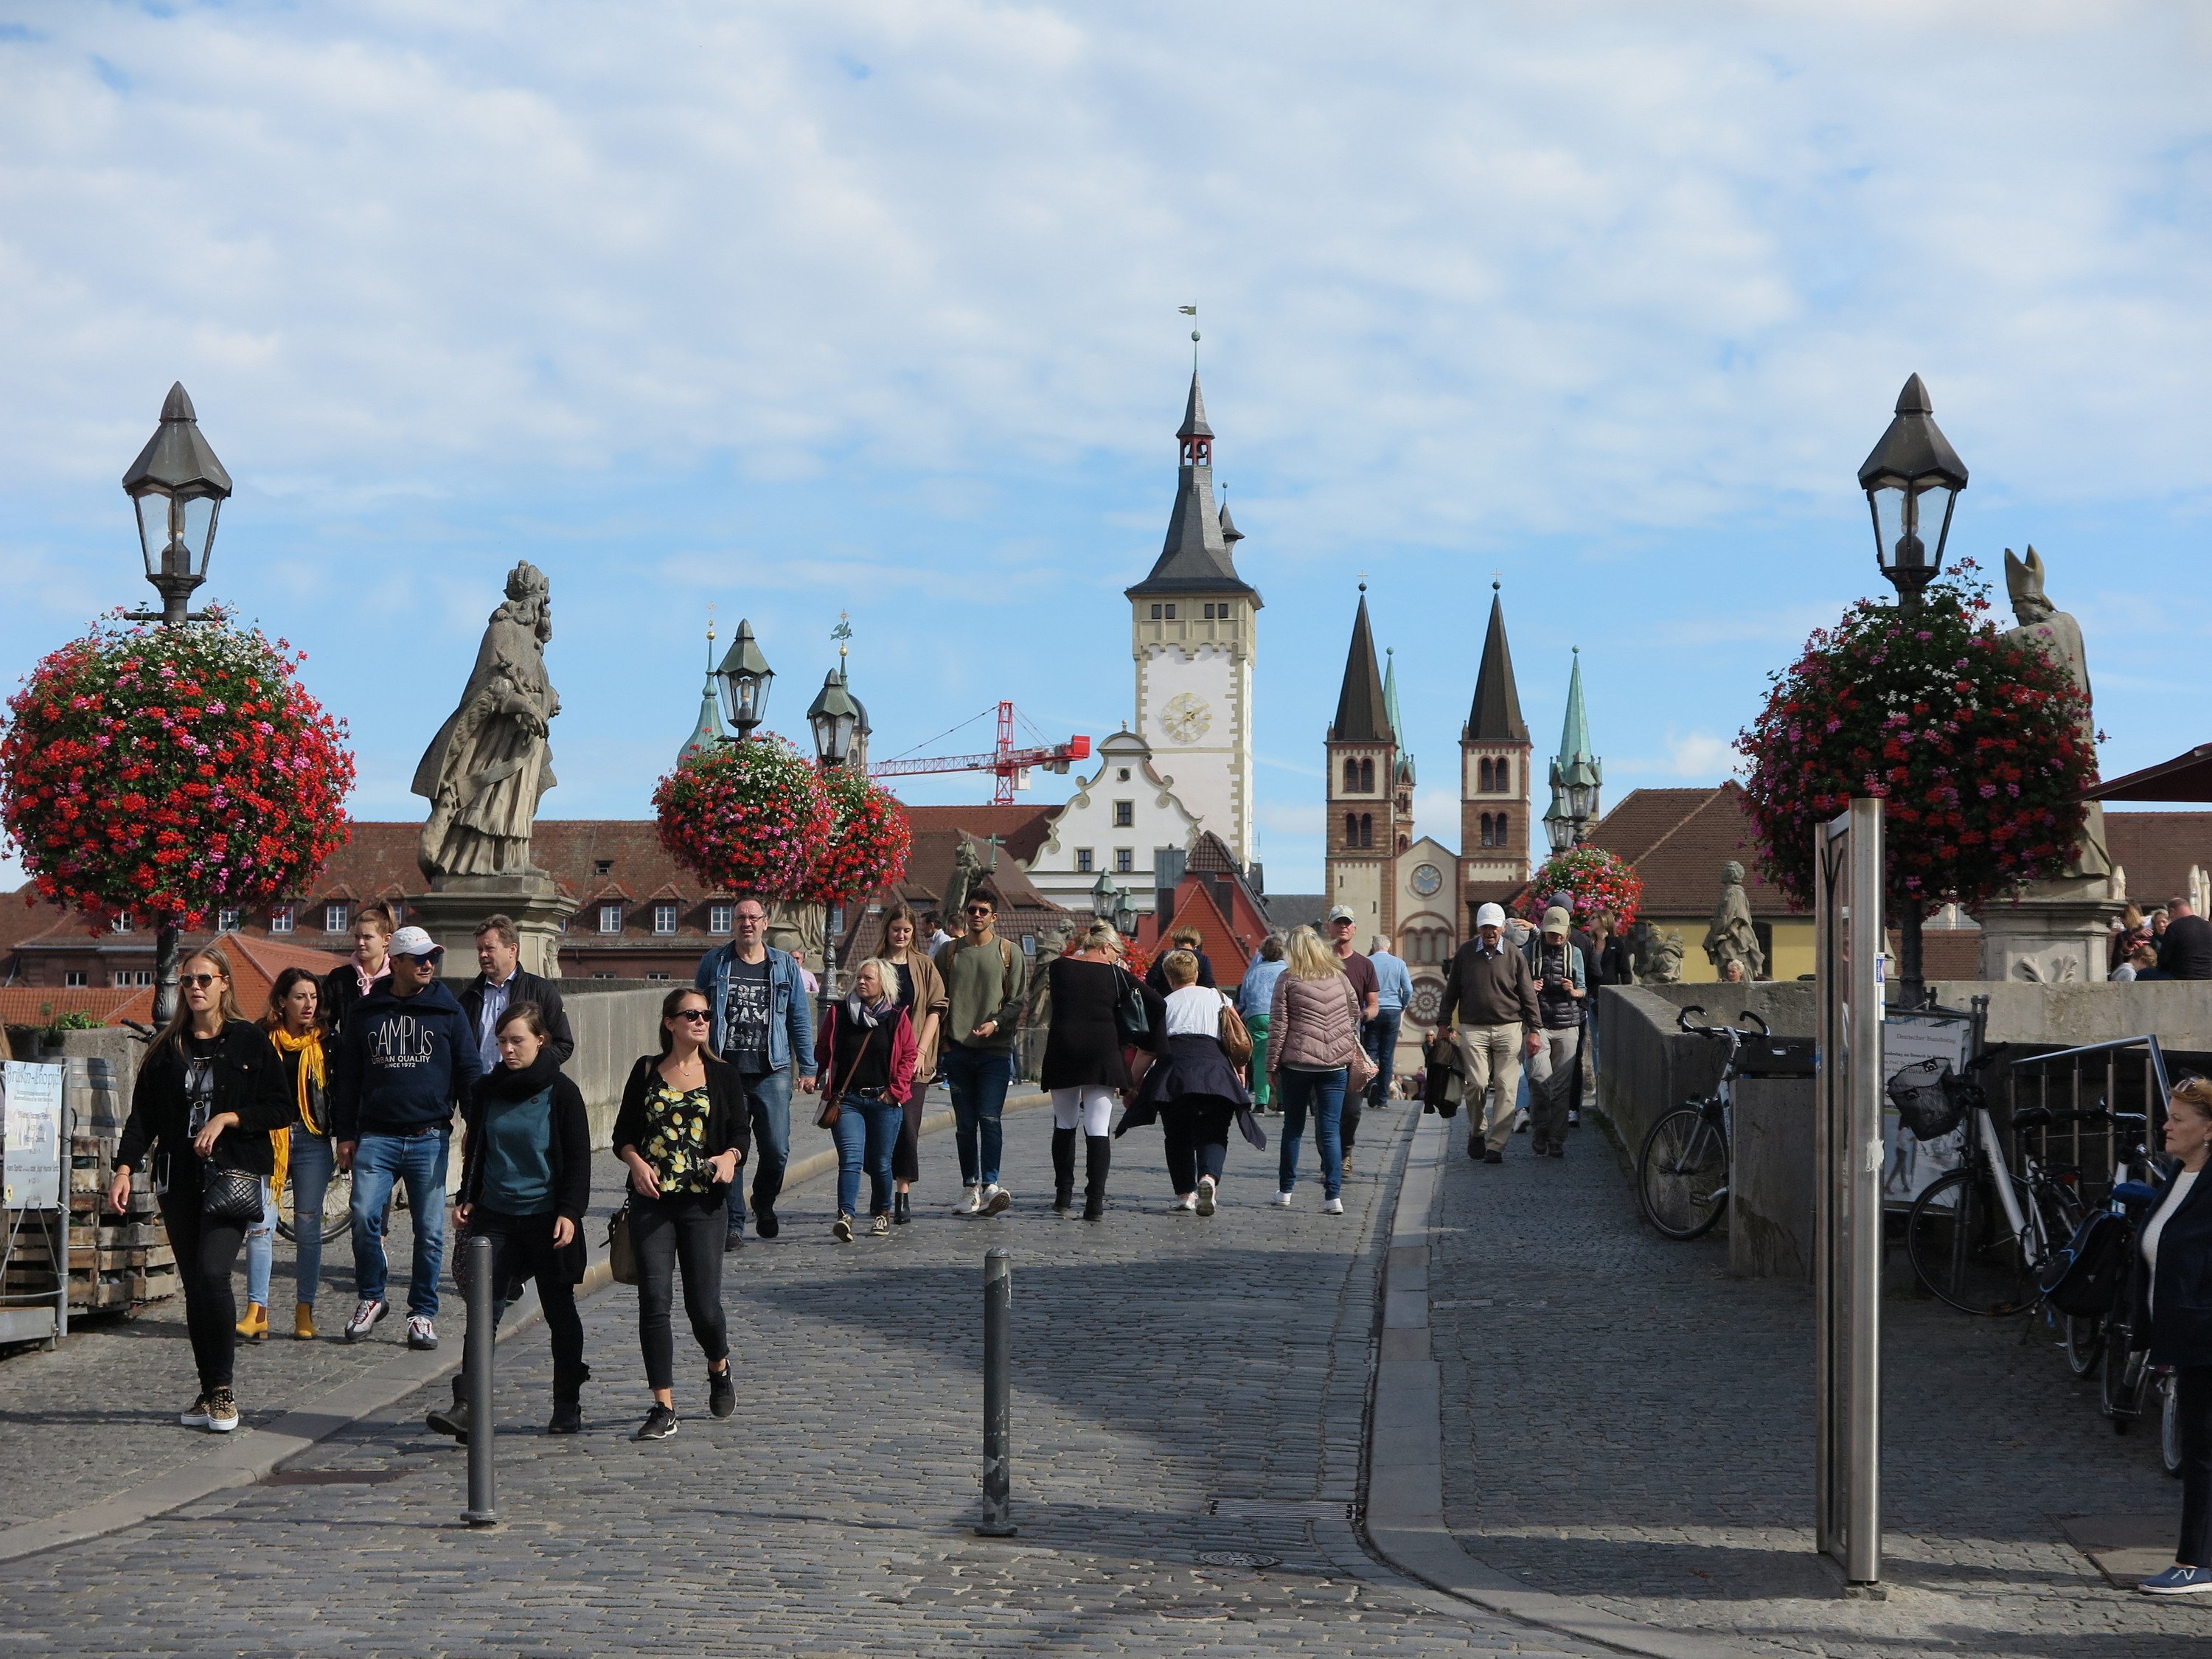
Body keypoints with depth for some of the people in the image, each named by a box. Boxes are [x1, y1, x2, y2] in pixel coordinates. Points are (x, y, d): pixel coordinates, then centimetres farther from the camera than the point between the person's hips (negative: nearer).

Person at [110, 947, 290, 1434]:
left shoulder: (250, 1042, 1)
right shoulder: (167, 1048, 10)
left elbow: (281, 1110, 1)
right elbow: (143, 1114, 7)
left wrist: (228, 1118, -11)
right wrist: (125, 1166, -6)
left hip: (233, 1175, -4)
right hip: (179, 1181, 4)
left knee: (213, 1271, -18)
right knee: (194, 1284, 5)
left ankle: (223, 1389, -7)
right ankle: (208, 1391, 14)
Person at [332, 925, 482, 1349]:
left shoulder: (448, 1011, 6)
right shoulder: (366, 1011, 9)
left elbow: (469, 1072, 8)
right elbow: (348, 1076, 13)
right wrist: (344, 1133, 8)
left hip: (429, 1138, 0)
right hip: (376, 1136, 0)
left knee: (430, 1230, 1)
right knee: (364, 1218, -12)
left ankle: (423, 1313, 13)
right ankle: (370, 1298, 9)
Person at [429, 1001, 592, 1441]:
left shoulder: (562, 1092, -5)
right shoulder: (486, 1090, 6)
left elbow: (579, 1160, -5)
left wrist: (570, 1212, -14)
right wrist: (466, 1199, 7)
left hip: (547, 1219, -3)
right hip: (495, 1216, 3)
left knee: (560, 1312, 7)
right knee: (484, 1309, -10)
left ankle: (569, 1408, 20)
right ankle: (467, 1408, -17)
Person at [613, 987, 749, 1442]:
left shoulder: (723, 1076, 6)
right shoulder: (646, 1072, 6)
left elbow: (742, 1132, 5)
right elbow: (624, 1132, 9)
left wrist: (730, 1156, -16)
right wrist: (636, 1161, -10)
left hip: (704, 1203, 0)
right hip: (652, 1202, 0)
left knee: (703, 1304, -1)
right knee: (654, 1300, -7)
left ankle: (719, 1369, 32)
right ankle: (664, 1409, -2)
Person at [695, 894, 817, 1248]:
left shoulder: (784, 964, 9)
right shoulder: (714, 963, 7)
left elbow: (799, 1019, 13)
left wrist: (807, 1068, 9)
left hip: (771, 1072, 1)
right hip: (725, 1070, 0)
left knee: (777, 1149, -3)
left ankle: (764, 1206, 25)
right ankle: (733, 1223, 5)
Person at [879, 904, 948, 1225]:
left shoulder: (924, 966, 8)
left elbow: (936, 1009, 5)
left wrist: (920, 1050, -5)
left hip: (915, 1061, 0)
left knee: (908, 1124, -9)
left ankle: (903, 1195, -6)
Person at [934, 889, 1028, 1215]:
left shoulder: (1009, 954, 5)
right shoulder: (949, 953, 11)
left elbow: (1017, 1002, 4)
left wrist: (996, 1023, -13)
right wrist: (941, 1041, 4)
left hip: (995, 1050, -2)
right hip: (958, 1050, 2)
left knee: (990, 1118, -12)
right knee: (965, 1123, 4)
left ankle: (991, 1184, -17)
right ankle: (972, 1188, 8)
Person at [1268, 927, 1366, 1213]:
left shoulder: (1288, 980, -1)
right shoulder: (1340, 977, 8)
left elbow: (1278, 1026, -3)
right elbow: (1355, 1015, 16)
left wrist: (1272, 1065, 3)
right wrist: (1352, 1049, 28)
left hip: (1297, 1062, -2)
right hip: (1336, 1062, 2)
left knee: (1293, 1127, 13)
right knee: (1331, 1130, 1)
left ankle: (1286, 1190, 20)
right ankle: (1334, 1196, -8)